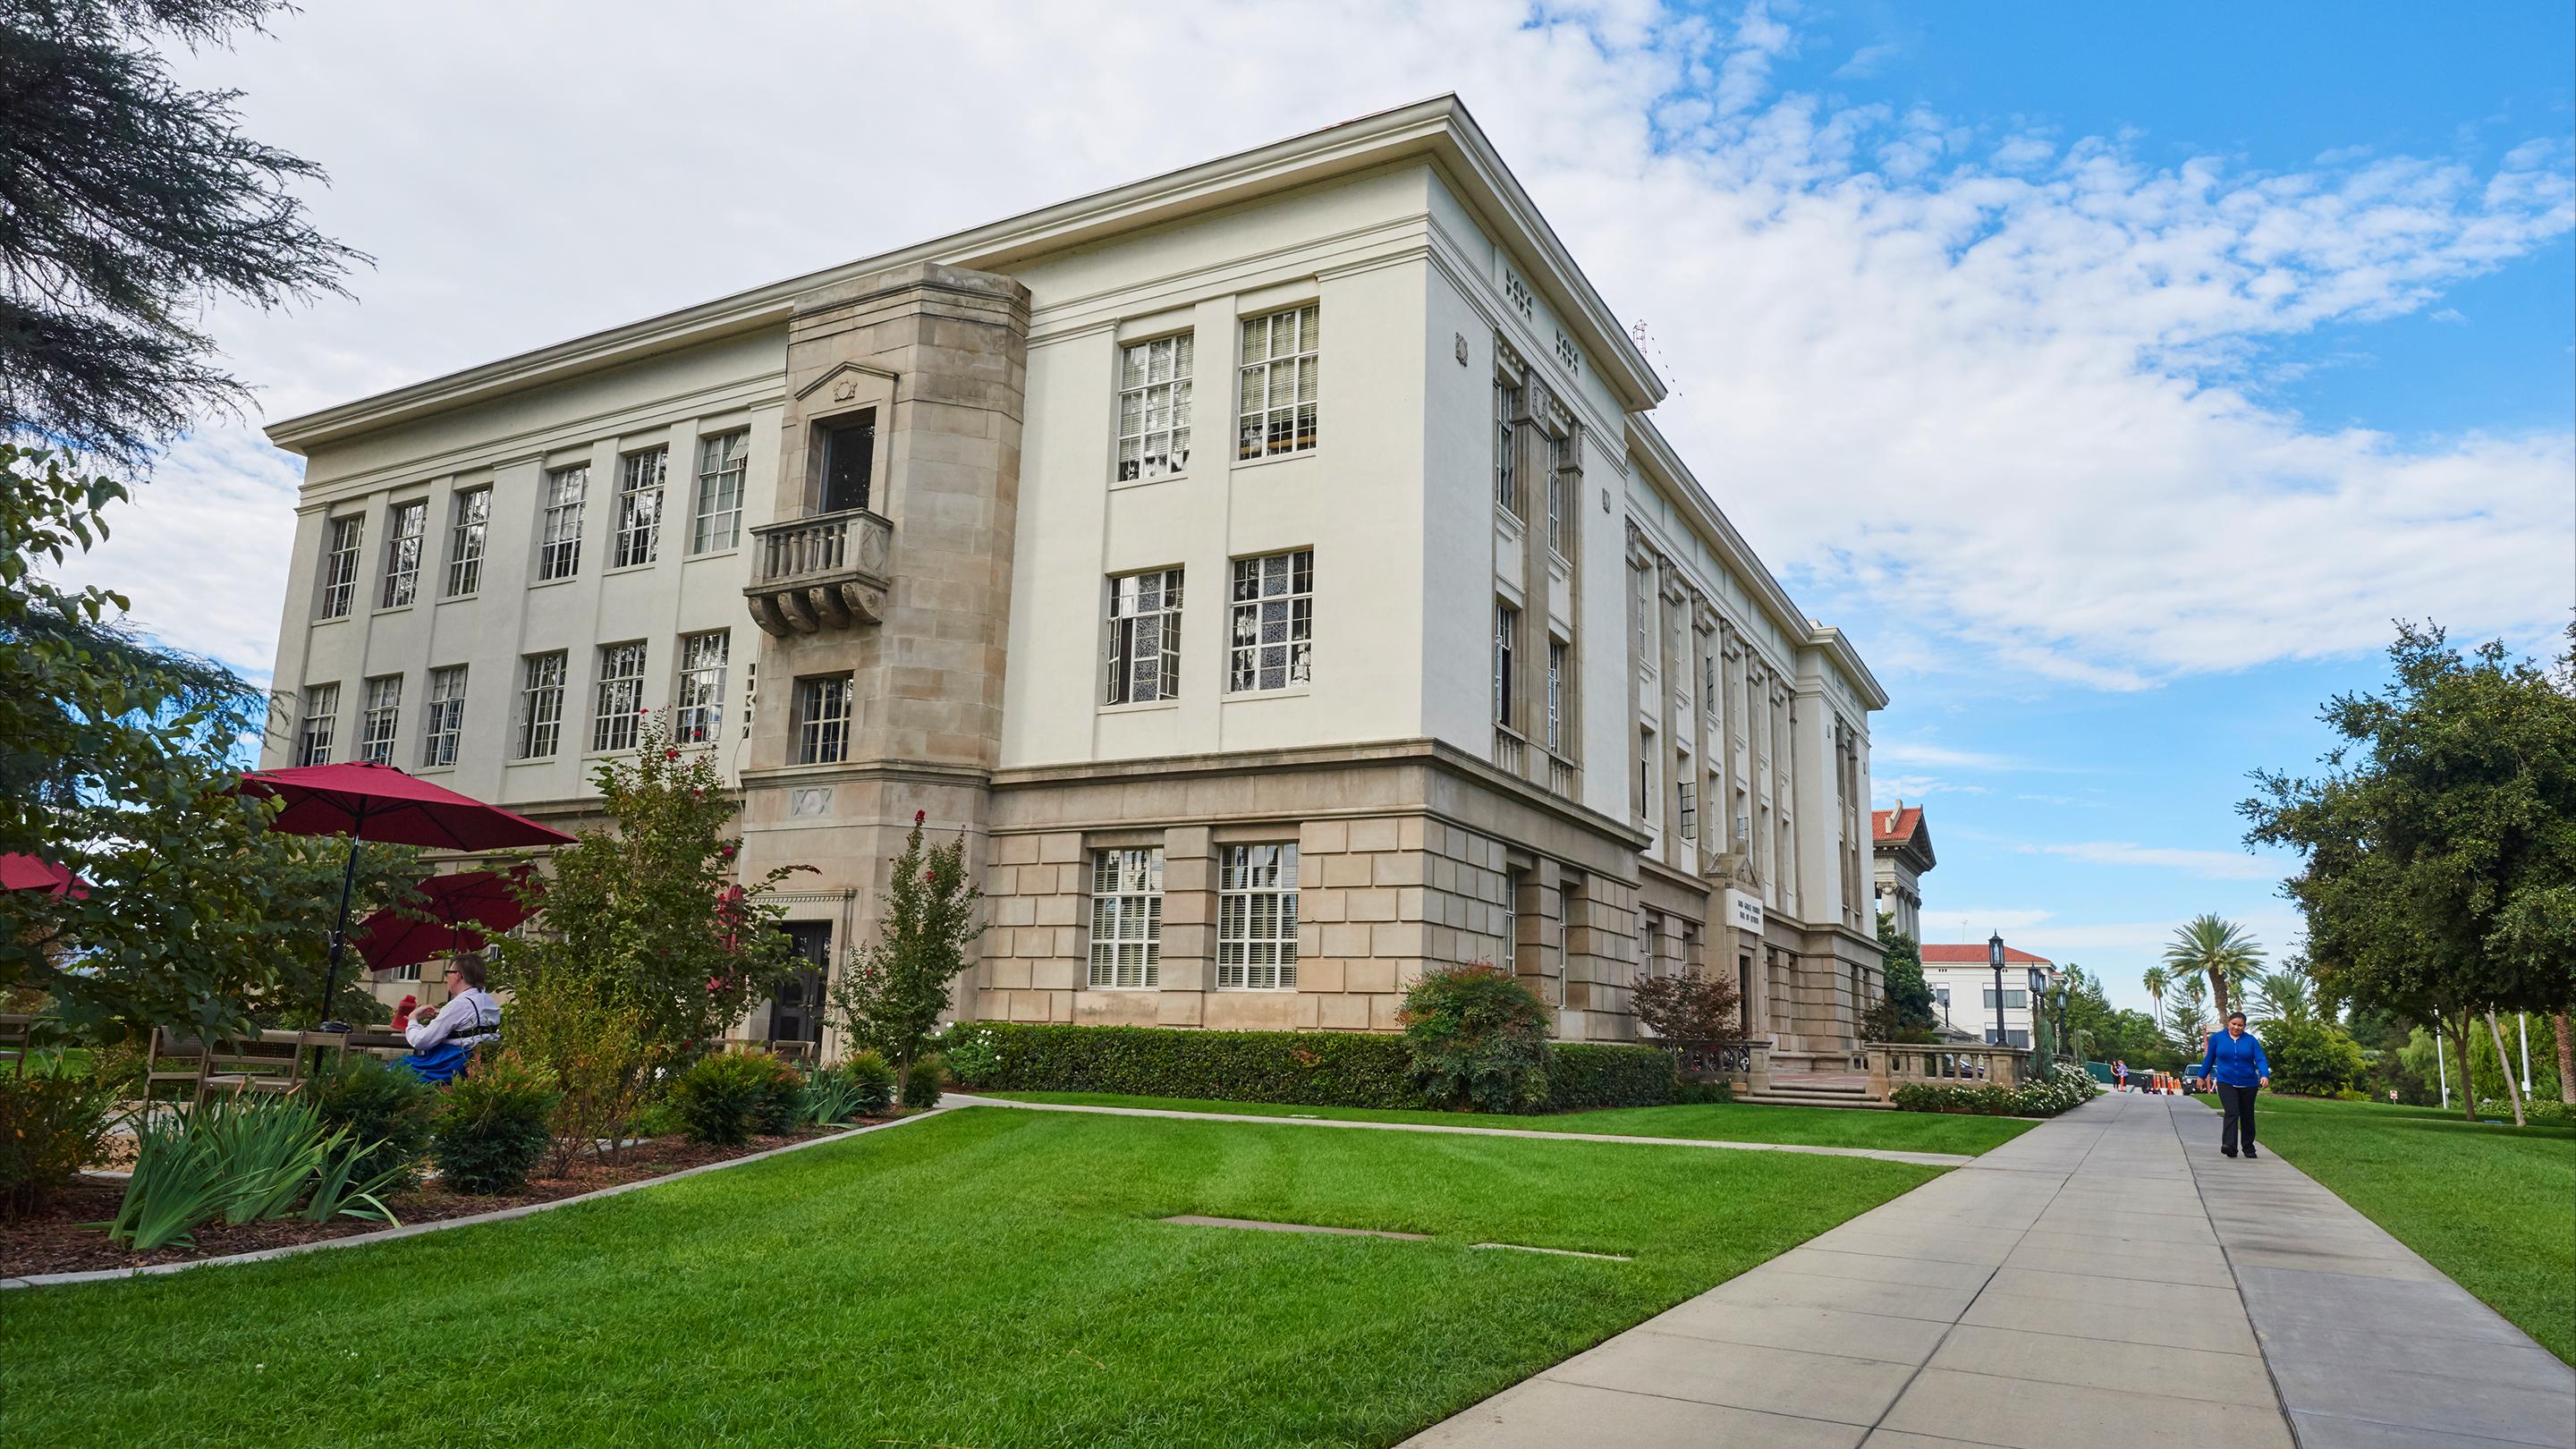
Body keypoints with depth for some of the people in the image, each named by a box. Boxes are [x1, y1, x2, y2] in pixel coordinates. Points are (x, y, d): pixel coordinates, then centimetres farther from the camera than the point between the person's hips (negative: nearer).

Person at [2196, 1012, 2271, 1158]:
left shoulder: (2251, 1040, 0)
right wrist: (2202, 1076, 17)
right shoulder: (2217, 1038, 1)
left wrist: (2265, 1075, -27)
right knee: (2231, 1113, -19)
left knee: (2247, 1117, 12)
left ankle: (2249, 1149, 26)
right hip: (2226, 1083, -2)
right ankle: (2229, 1146, -30)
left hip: (2248, 1084, 2)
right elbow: (2209, 1058, 11)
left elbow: (2261, 1059, -9)